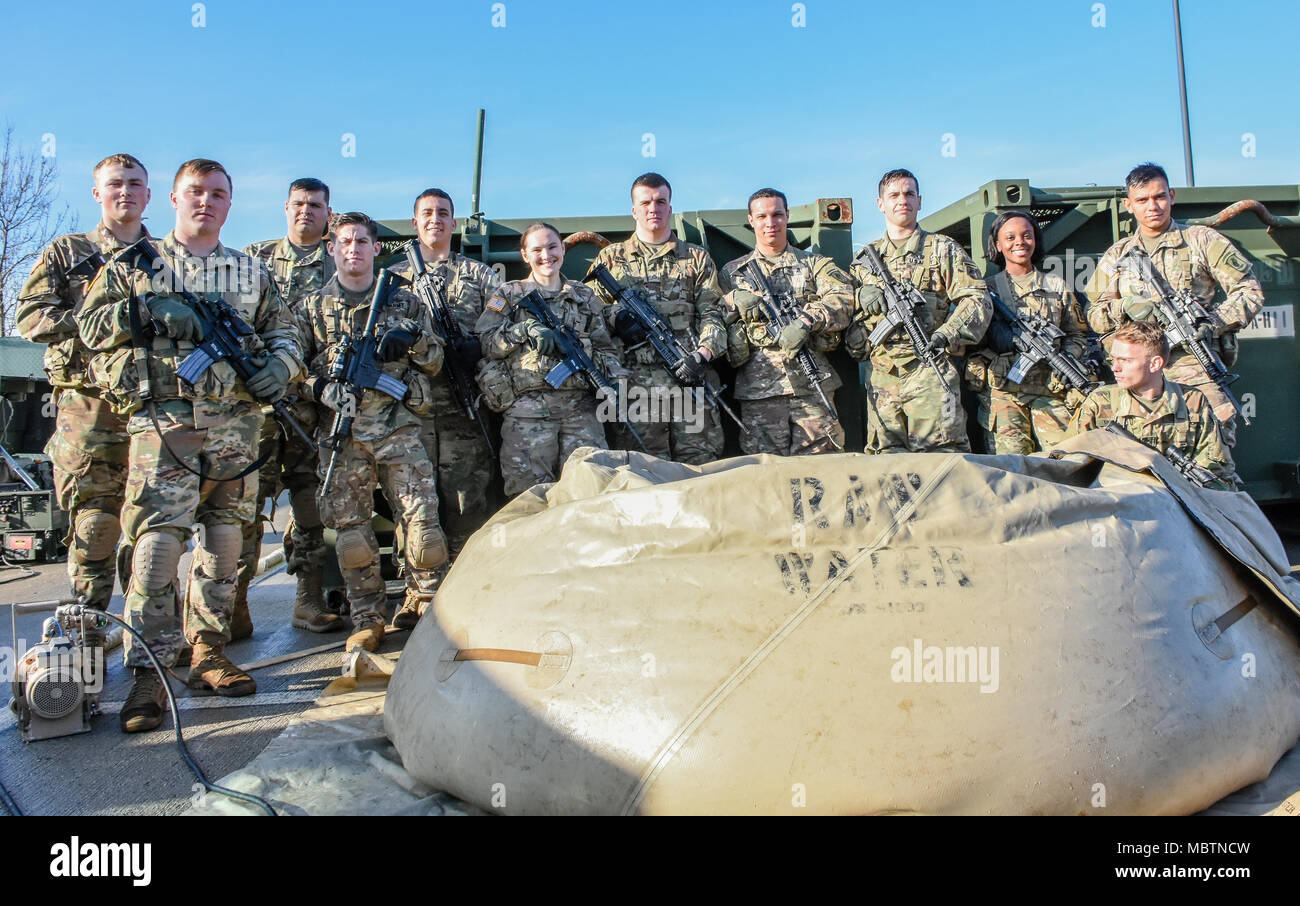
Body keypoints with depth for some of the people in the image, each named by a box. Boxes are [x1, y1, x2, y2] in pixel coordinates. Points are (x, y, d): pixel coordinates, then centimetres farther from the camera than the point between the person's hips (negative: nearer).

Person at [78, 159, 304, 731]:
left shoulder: (252, 273, 18)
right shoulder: (134, 265, 12)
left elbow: (284, 331, 18)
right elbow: (89, 324, 4)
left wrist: (279, 365, -4)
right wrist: (145, 310, -13)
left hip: (235, 423, 3)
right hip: (162, 421, -3)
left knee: (224, 542, 6)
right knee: (157, 544, -12)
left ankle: (209, 653, 19)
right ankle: (149, 672, -5)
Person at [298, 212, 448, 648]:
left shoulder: (404, 301, 11)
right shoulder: (312, 307, 11)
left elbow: (434, 361, 13)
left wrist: (411, 340, -8)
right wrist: (322, 387, -8)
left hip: (399, 426, 0)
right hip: (340, 431, 1)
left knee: (421, 518, -7)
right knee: (350, 526, 3)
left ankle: (429, 607, 13)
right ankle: (367, 620, 15)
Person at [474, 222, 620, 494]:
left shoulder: (585, 296, 20)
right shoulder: (508, 294, 14)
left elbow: (605, 349, 19)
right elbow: (485, 343, 4)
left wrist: (609, 382, -1)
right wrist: (526, 328, -11)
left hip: (580, 406, 2)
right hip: (527, 408, -2)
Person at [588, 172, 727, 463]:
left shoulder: (697, 259, 18)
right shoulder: (610, 258, 18)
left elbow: (712, 314, 9)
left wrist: (702, 354, -8)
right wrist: (614, 316, -7)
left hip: (689, 374, 1)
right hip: (634, 379, 0)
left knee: (700, 465, -5)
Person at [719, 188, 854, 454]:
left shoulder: (815, 263, 16)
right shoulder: (732, 272, 19)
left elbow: (843, 299, -1)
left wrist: (807, 320, -18)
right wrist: (734, 303, -7)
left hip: (813, 385, 0)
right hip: (758, 389, 0)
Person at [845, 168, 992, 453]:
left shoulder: (943, 249, 11)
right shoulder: (864, 259, 19)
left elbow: (978, 300, 2)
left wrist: (946, 335, -15)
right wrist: (861, 296, -5)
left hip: (929, 371, -3)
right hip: (880, 377, 3)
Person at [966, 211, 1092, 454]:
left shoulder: (1057, 286, 19)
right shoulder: (987, 289, 13)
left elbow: (1077, 336, 19)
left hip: (1050, 389, 2)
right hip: (1001, 390, -2)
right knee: (1010, 455, -16)